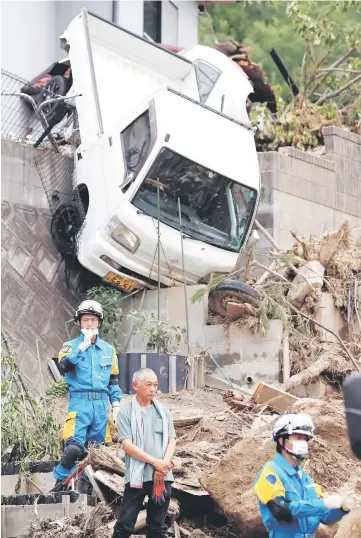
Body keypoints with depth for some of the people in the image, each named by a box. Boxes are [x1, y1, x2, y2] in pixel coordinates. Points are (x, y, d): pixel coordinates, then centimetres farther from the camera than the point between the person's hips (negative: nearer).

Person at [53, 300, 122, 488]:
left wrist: (116, 406, 11)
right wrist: (84, 345, -15)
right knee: (74, 447, -18)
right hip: (80, 402, -4)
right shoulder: (71, 346, 5)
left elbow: (113, 381, 20)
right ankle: (61, 480, 0)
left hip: (101, 403, 4)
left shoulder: (108, 350, 15)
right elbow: (64, 366, -16)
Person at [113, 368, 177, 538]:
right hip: (137, 475, -4)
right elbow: (127, 445, -10)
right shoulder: (126, 411, -3)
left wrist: (164, 464, -11)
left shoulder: (163, 410, 10)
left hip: (163, 476, 4)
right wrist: (155, 462, -16)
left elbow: (171, 440, 6)